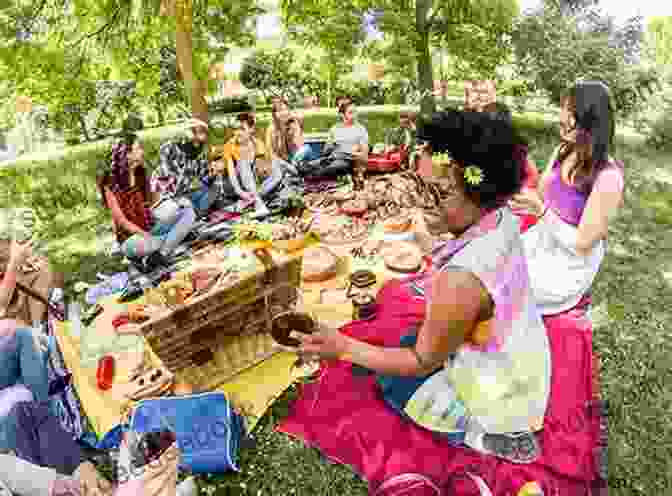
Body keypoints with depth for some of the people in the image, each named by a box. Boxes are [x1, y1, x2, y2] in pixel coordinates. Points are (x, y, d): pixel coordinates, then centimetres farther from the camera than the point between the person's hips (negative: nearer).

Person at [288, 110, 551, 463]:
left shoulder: (461, 279, -40)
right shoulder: (503, 218, -16)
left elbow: (422, 362, -23)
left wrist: (344, 348, -23)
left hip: (500, 398, -7)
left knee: (392, 383, 12)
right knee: (408, 341, 24)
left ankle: (482, 434, 7)